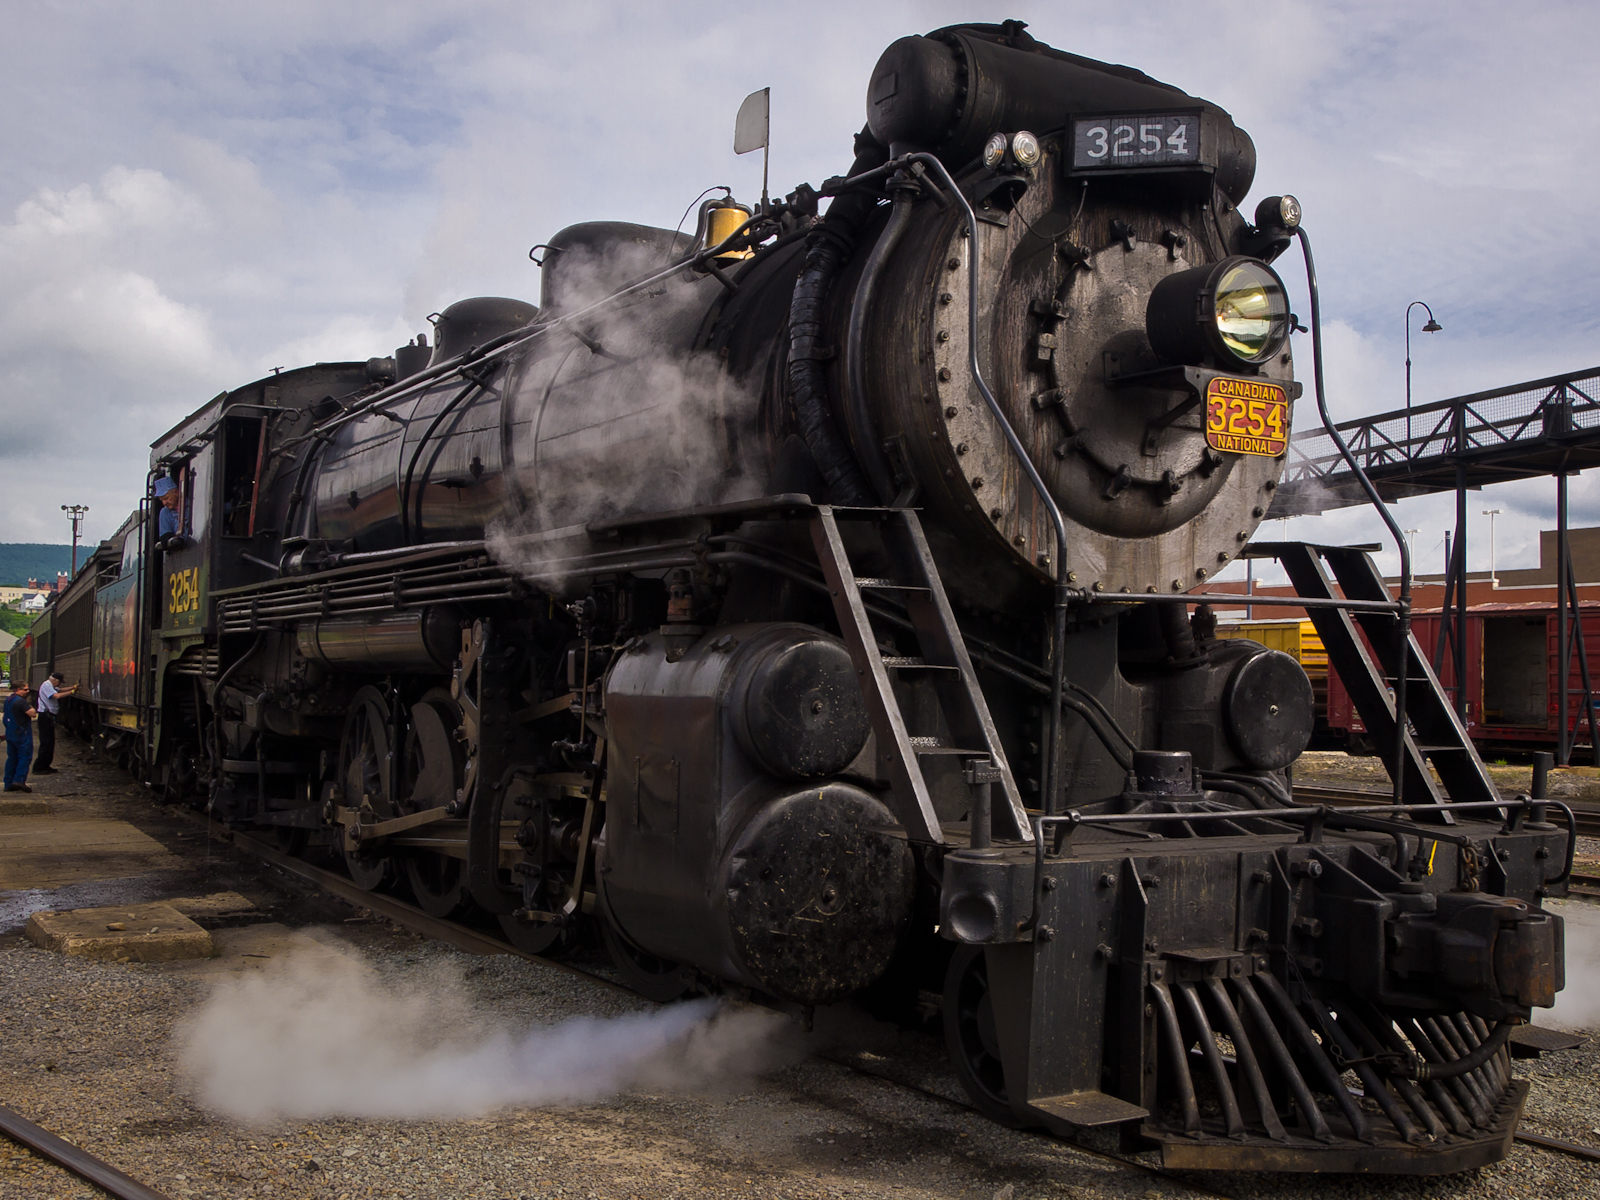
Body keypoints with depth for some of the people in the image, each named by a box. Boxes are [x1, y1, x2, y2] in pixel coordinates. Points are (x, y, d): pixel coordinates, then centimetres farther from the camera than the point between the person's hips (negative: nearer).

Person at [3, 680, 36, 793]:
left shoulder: (8, 700, 12)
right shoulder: (21, 701, -18)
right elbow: (32, 713, -20)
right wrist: (30, 706, -3)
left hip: (10, 734, 9)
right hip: (22, 735, -9)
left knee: (12, 758, 12)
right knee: (25, 757, -4)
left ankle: (9, 783, 12)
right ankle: (19, 780, -13)